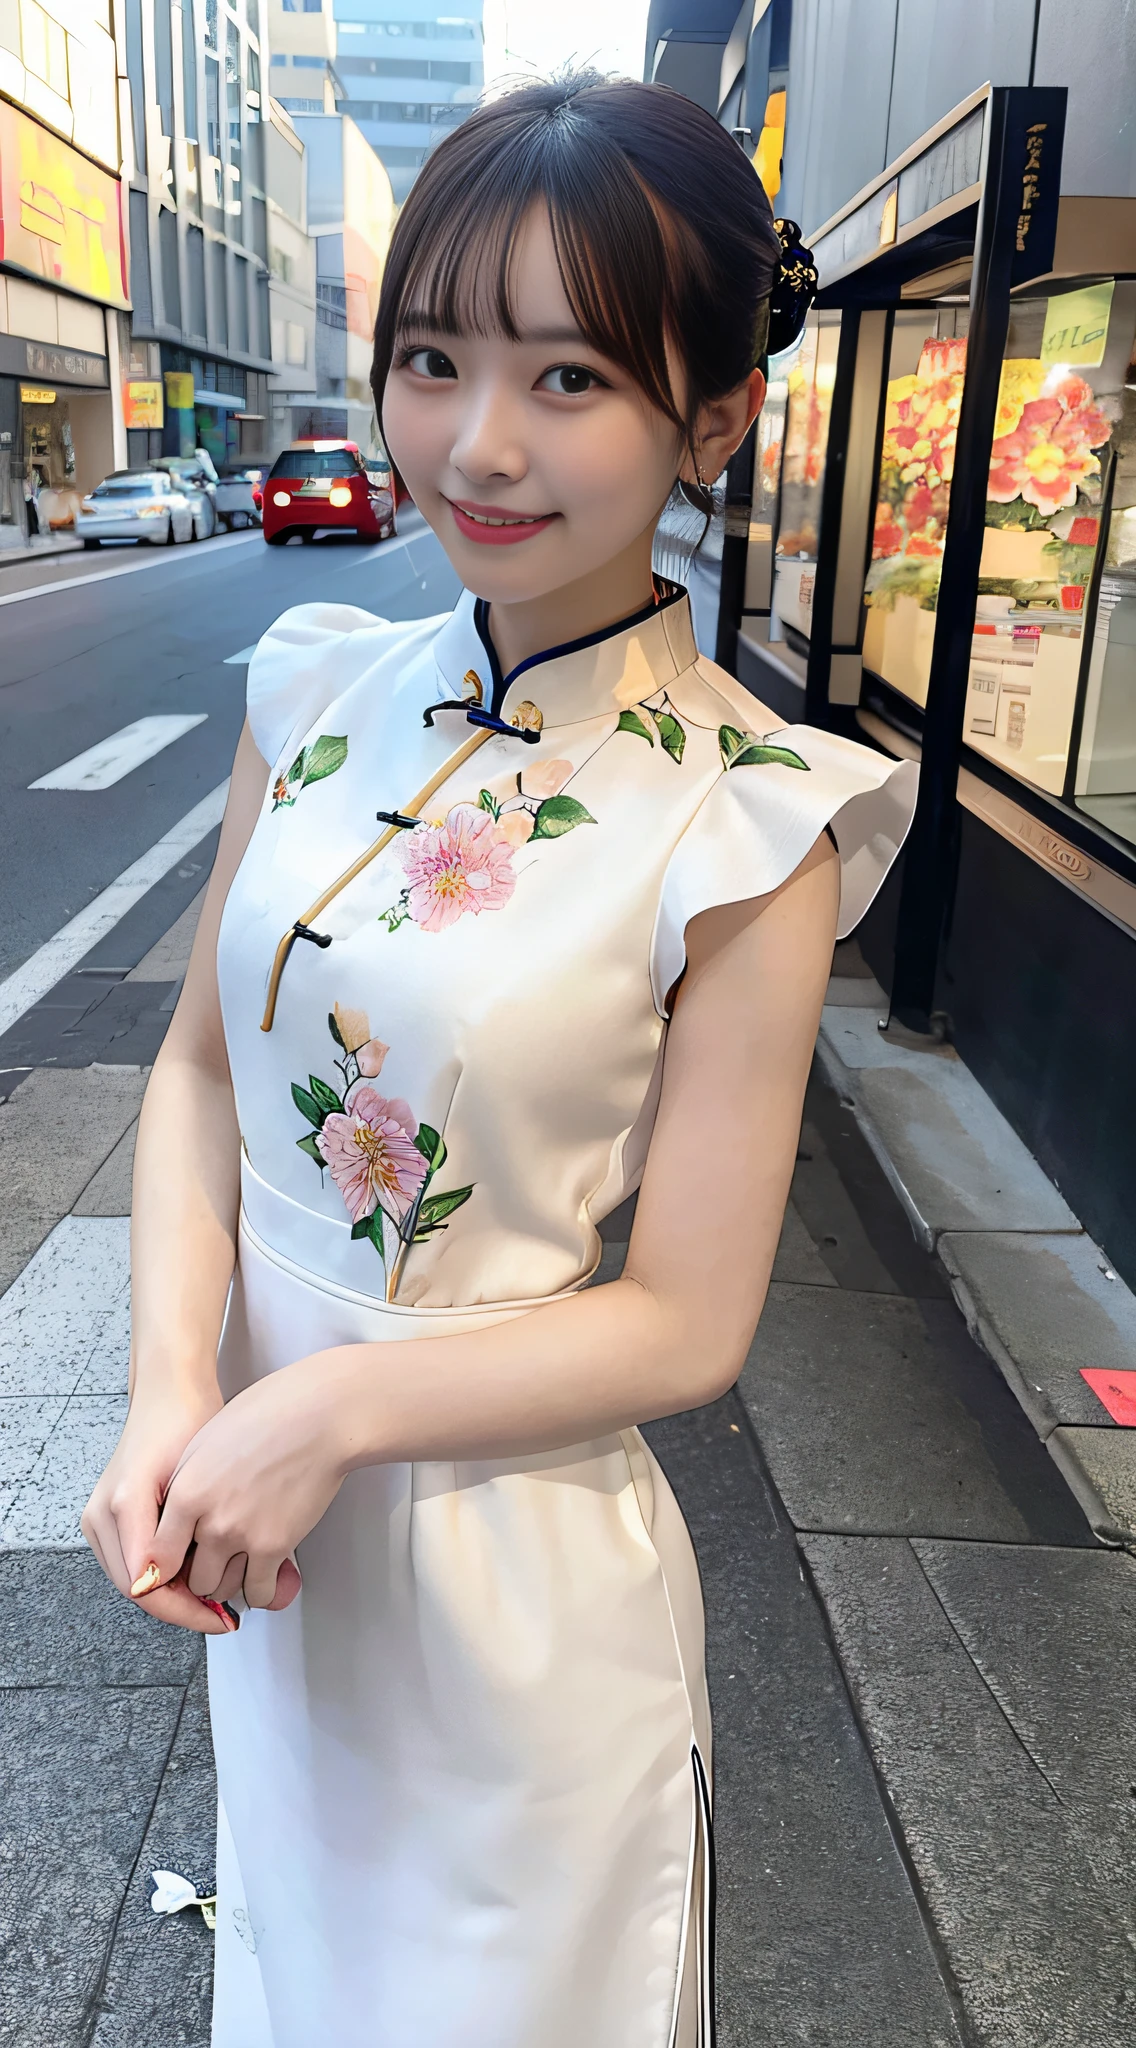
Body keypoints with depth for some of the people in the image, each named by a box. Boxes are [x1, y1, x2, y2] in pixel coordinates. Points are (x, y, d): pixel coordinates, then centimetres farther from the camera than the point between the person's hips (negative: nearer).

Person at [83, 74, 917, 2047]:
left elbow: (685, 1323, -17)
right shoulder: (323, 690, -6)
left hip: (516, 1566, -4)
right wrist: (174, 1391, -14)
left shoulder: (740, 824, -20)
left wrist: (332, 1406, -20)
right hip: (261, 1528, 5)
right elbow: (202, 1058, -1)